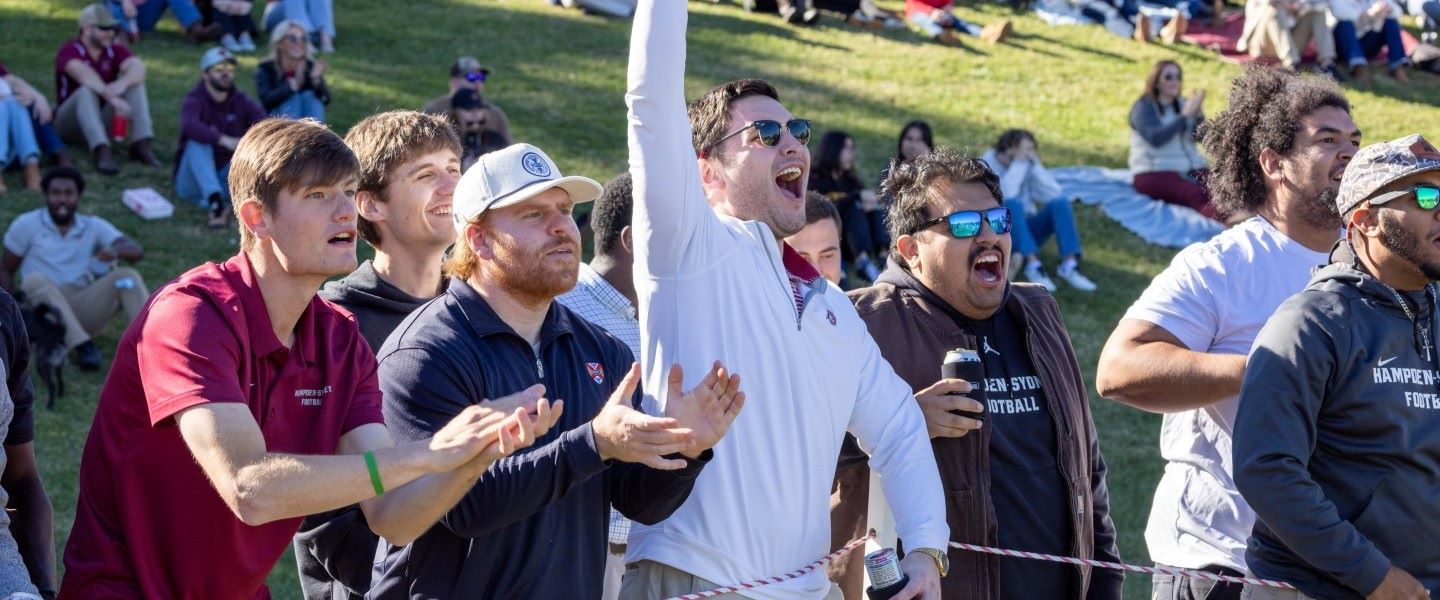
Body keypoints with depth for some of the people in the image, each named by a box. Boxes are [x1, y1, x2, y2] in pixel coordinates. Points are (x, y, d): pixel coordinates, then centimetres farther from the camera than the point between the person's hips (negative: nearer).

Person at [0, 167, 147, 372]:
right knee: (35, 280, -32)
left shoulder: (94, 227, 13)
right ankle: (83, 346, -48)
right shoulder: (27, 225, 9)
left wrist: (116, 250, -26)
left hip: (84, 309, 2)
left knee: (127, 276, -19)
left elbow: (136, 251, -1)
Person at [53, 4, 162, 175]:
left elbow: (138, 66, -21)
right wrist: (112, 97, -48)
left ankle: (141, 145, -28)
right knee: (86, 91, -33)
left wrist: (123, 83, -43)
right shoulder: (70, 50, -12)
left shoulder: (114, 50, 0)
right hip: (71, 121, -4)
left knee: (135, 83, -15)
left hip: (104, 120, 4)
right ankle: (102, 152, -48)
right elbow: (84, 74, -33)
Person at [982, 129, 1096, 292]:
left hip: (1026, 231, 5)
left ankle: (1069, 265, -31)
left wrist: (1035, 164, -16)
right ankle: (1033, 266, -42)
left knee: (1060, 202, -18)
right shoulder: (986, 166, -11)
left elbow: (1055, 193, -12)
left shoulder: (1028, 165, 2)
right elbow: (1005, 196, -29)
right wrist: (1018, 162, -25)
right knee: (1012, 204, -33)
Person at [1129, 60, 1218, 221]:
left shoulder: (1182, 104, 17)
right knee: (1197, 195, -35)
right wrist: (1185, 115, -15)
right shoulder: (1143, 107, 1)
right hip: (1155, 173, -6)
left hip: (1190, 169, 6)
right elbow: (1156, 138, -16)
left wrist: (1198, 114, -11)